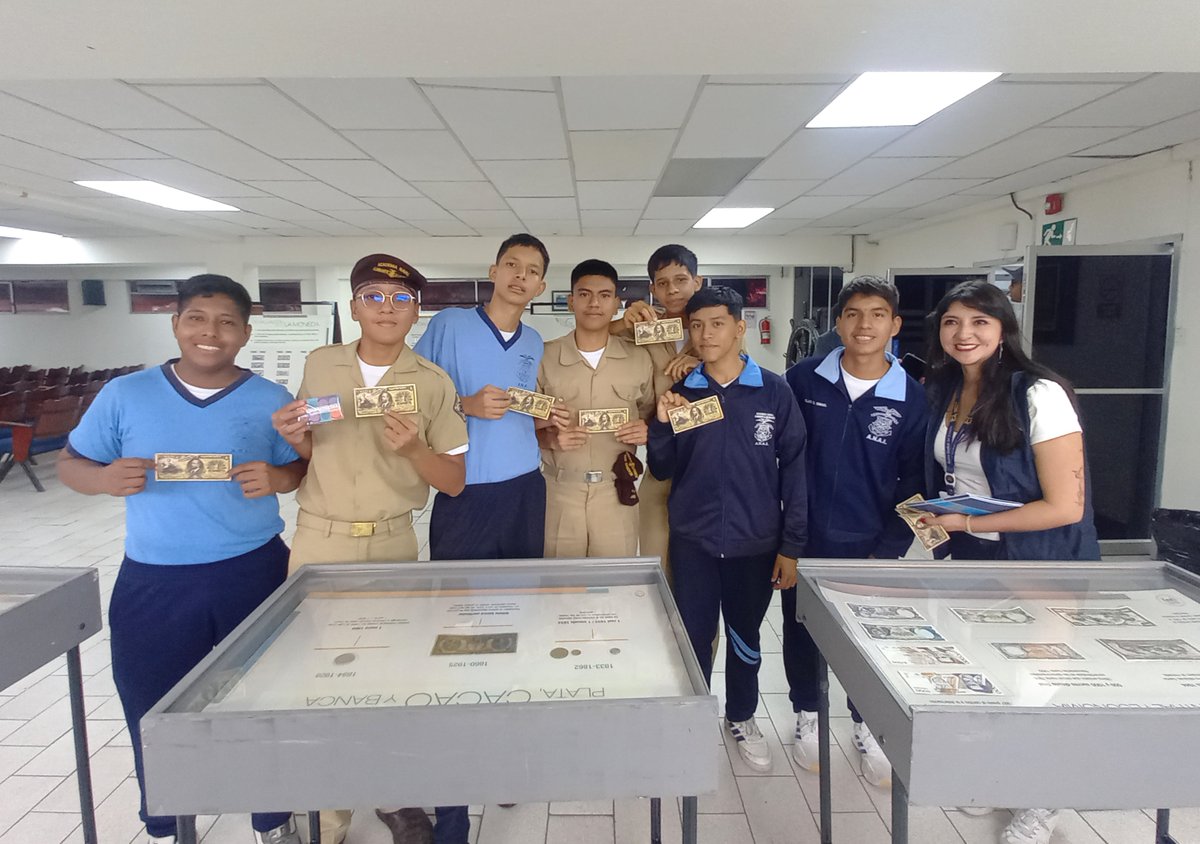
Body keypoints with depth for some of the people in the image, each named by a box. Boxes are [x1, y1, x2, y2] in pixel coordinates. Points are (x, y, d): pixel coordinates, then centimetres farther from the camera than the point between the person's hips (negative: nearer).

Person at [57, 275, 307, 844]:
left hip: (252, 574, -1)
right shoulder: (124, 395, 0)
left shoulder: (271, 401, -1)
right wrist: (106, 478, -16)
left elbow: (307, 468, 4)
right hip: (153, 582, 1)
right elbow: (70, 464, 6)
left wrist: (276, 478, -18)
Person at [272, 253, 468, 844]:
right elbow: (309, 453, 13)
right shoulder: (318, 366, 3)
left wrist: (412, 447, -21)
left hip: (392, 544, -1)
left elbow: (455, 482, -4)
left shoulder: (434, 384, -3)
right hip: (319, 539, 2)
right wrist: (293, 438, -9)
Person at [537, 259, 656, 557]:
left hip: (616, 492, 1)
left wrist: (646, 431, -8)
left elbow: (653, 417, 14)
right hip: (559, 491, -1)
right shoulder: (545, 356, 0)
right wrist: (551, 438, -14)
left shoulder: (639, 357, 3)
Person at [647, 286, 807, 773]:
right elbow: (662, 470, 4)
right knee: (693, 638, 11)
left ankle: (741, 719, 39)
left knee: (745, 637, 16)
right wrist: (662, 425, -15)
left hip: (755, 542, -1)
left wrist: (791, 546, -4)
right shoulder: (680, 393, -1)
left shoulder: (774, 392, -6)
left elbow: (793, 470, -4)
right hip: (692, 542, 1)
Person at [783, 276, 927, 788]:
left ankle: (868, 727, 35)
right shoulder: (804, 379, -5)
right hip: (805, 539, 1)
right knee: (800, 632, 14)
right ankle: (808, 716, 37)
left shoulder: (910, 398, -6)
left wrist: (888, 550, -7)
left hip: (871, 548, 0)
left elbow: (914, 483, -2)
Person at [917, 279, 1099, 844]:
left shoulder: (1039, 395, -21)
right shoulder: (941, 392, -1)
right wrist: (932, 512, -5)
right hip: (971, 559, 6)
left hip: (1041, 563, -5)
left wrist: (966, 522, -22)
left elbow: (1065, 506, -22)